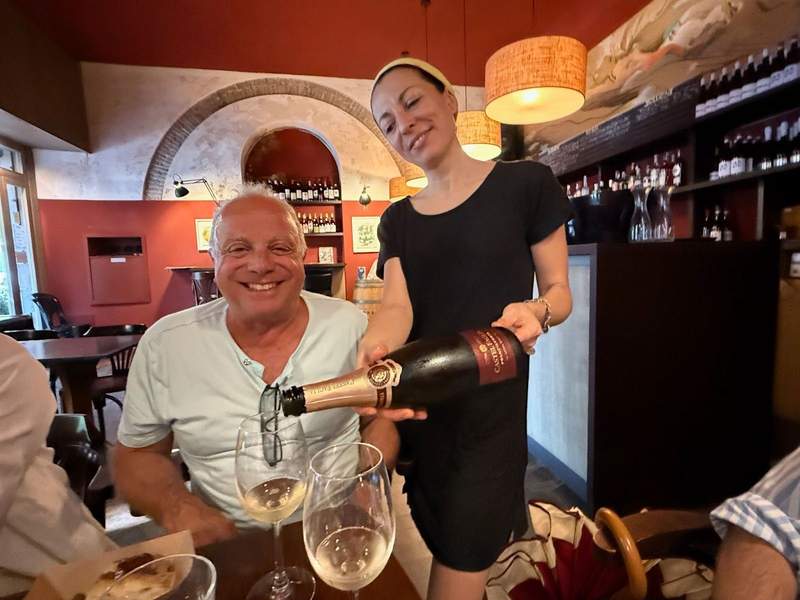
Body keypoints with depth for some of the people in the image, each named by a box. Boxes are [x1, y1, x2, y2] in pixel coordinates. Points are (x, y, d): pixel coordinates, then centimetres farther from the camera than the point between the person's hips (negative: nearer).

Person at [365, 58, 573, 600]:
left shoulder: (525, 183, -3)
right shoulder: (398, 219, 7)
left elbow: (559, 292, 0)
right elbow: (397, 305, -7)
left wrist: (534, 311, -24)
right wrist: (374, 352, -29)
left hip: (490, 411, -4)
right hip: (414, 411, 4)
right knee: (448, 554, 23)